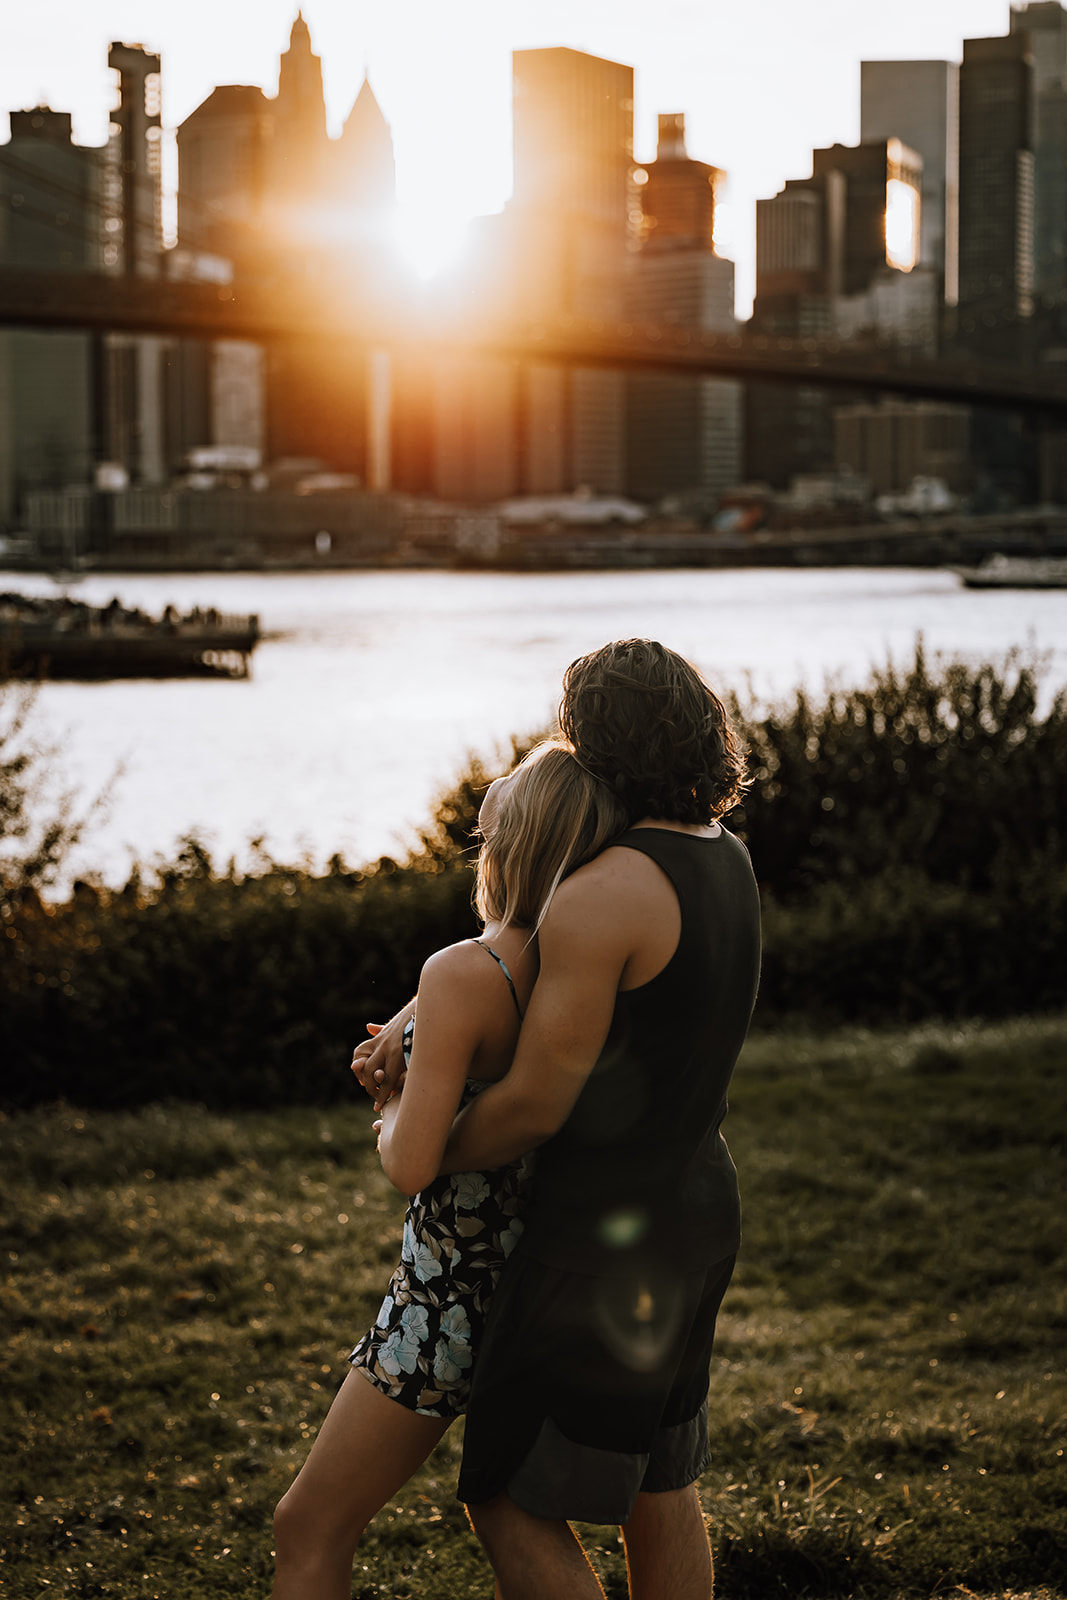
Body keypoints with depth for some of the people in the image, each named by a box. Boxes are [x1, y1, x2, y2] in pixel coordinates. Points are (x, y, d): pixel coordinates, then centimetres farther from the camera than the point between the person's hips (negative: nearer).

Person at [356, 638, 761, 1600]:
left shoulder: (603, 896, -26)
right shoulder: (723, 859, 5)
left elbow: (534, 1105, -22)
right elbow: (534, 965, 11)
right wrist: (417, 1032, 0)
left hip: (606, 1239, -9)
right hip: (695, 1207, 9)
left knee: (513, 1504, 3)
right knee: (656, 1481, 21)